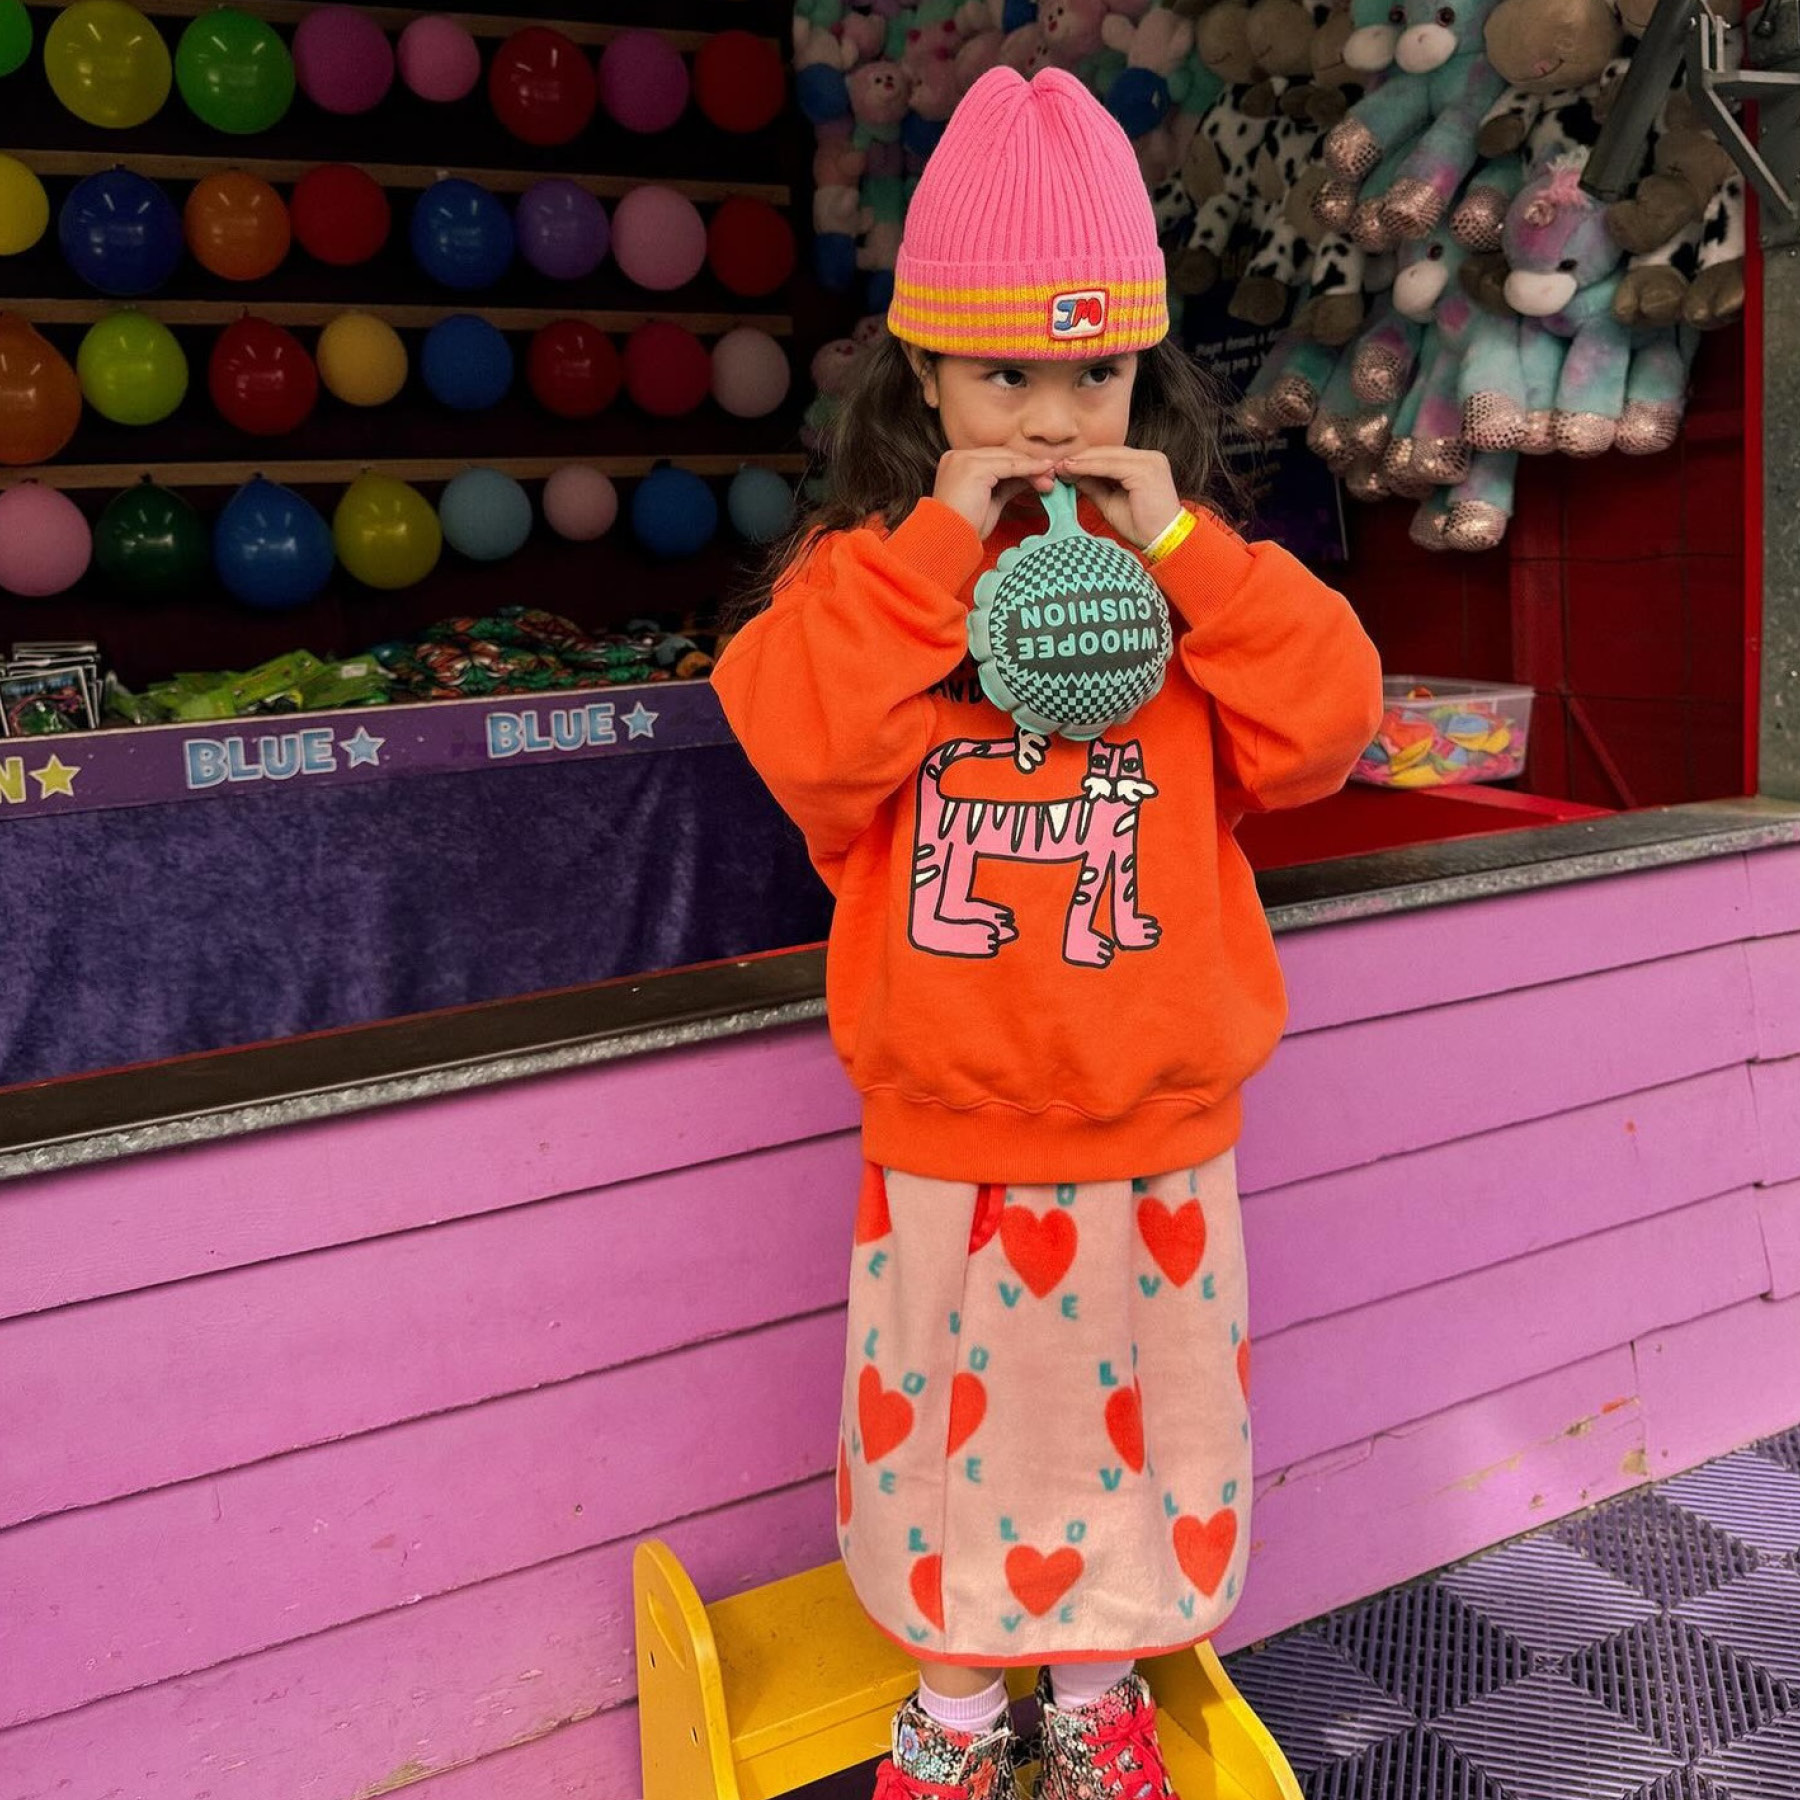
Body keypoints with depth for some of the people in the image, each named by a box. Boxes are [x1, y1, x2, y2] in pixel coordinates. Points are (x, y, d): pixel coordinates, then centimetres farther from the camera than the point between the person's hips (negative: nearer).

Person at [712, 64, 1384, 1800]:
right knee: (948, 1415, 15)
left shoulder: (1201, 582, 1)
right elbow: (805, 745, -21)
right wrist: (934, 549, -24)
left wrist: (1185, 549, -19)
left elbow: (1320, 729, -12)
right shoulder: (864, 573, -4)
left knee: (1134, 1408, 18)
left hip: (1156, 1135, 2)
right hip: (943, 1135, -1)